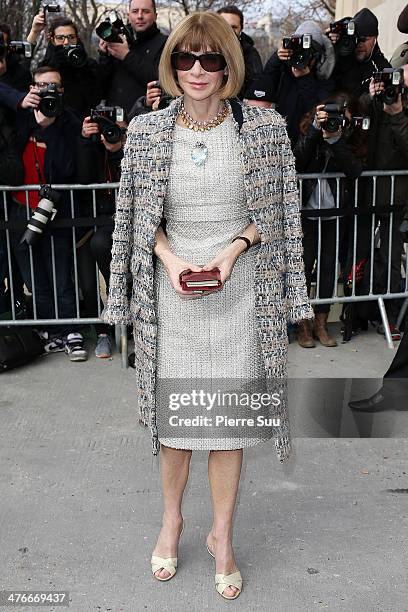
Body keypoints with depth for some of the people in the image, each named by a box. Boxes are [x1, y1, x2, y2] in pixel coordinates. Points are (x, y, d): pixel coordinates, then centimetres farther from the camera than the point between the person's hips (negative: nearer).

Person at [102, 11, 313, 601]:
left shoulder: (266, 127, -3)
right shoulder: (146, 131, 0)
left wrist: (232, 250, -12)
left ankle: (223, 535, 26)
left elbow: (276, 211, 3)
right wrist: (171, 260, -10)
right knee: (171, 408, 10)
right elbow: (136, 215, 6)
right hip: (171, 288, 1)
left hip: (238, 287, -1)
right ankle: (172, 518, 35)